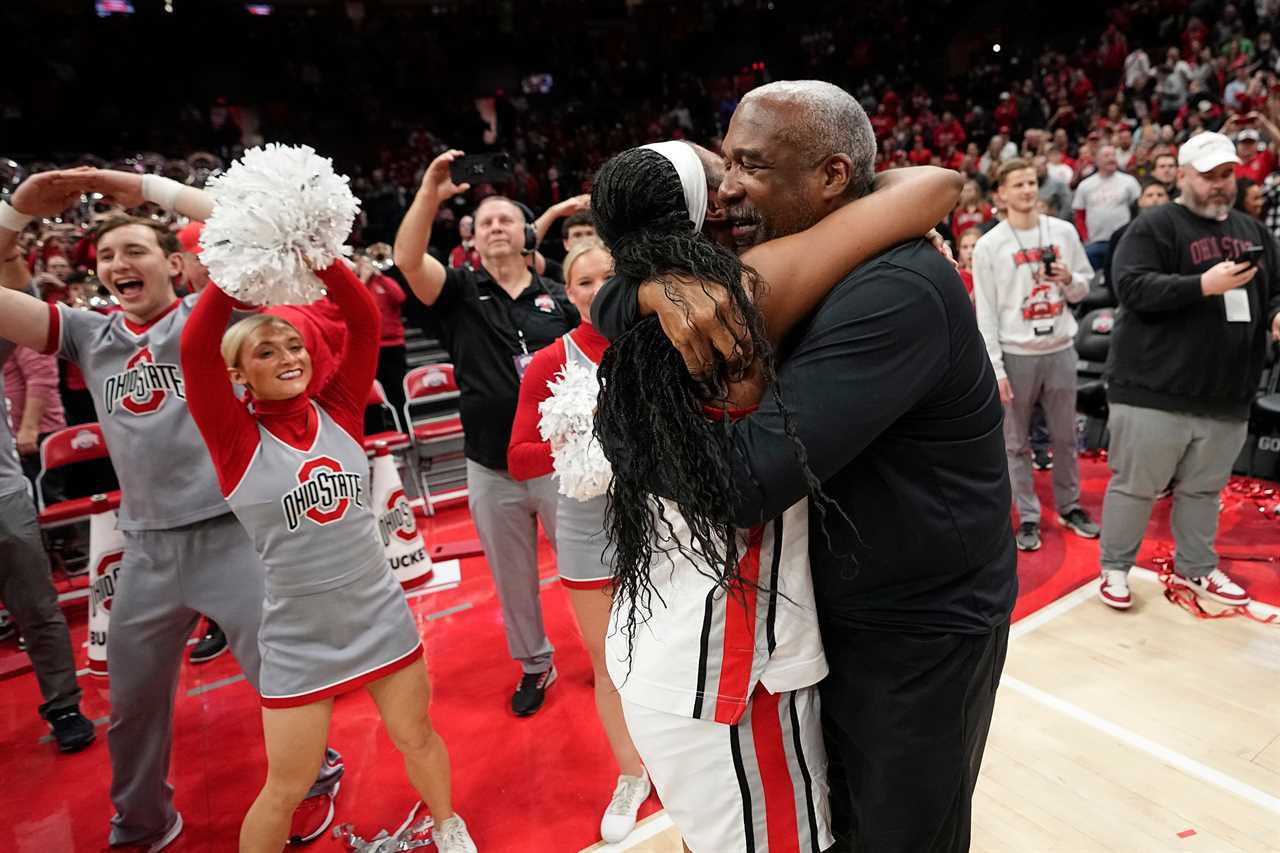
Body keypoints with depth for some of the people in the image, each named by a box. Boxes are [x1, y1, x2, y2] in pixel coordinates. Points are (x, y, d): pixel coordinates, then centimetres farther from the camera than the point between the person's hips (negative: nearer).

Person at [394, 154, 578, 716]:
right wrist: (429, 195, -27)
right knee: (512, 577, 15)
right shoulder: (461, 292, 2)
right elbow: (407, 260, -16)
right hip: (491, 471, 1)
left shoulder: (556, 297, 4)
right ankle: (534, 664, 36)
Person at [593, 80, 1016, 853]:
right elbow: (610, 303, -2)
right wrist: (661, 289, -26)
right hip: (833, 607, 7)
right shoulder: (775, 271, -2)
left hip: (922, 629, -7)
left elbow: (742, 480, -34)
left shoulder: (895, 292, -29)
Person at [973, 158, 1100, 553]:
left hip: (1060, 349, 3)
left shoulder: (1064, 232, 6)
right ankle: (1028, 517, 17)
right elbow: (986, 314, -7)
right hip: (1016, 354, -3)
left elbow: (1084, 290, 13)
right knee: (1016, 442, 5)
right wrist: (995, 369, -11)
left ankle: (1069, 507, 30)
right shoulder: (989, 246, -5)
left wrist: (1068, 278, -10)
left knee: (1065, 436, 14)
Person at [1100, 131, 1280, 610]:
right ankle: (1114, 568, 16)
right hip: (1156, 388, -6)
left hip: (1227, 392, 6)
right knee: (1135, 485, 2)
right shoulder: (1155, 227, -4)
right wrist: (1203, 285, -24)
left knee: (1204, 489, 16)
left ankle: (1196, 569, 31)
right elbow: (1132, 287, -17)